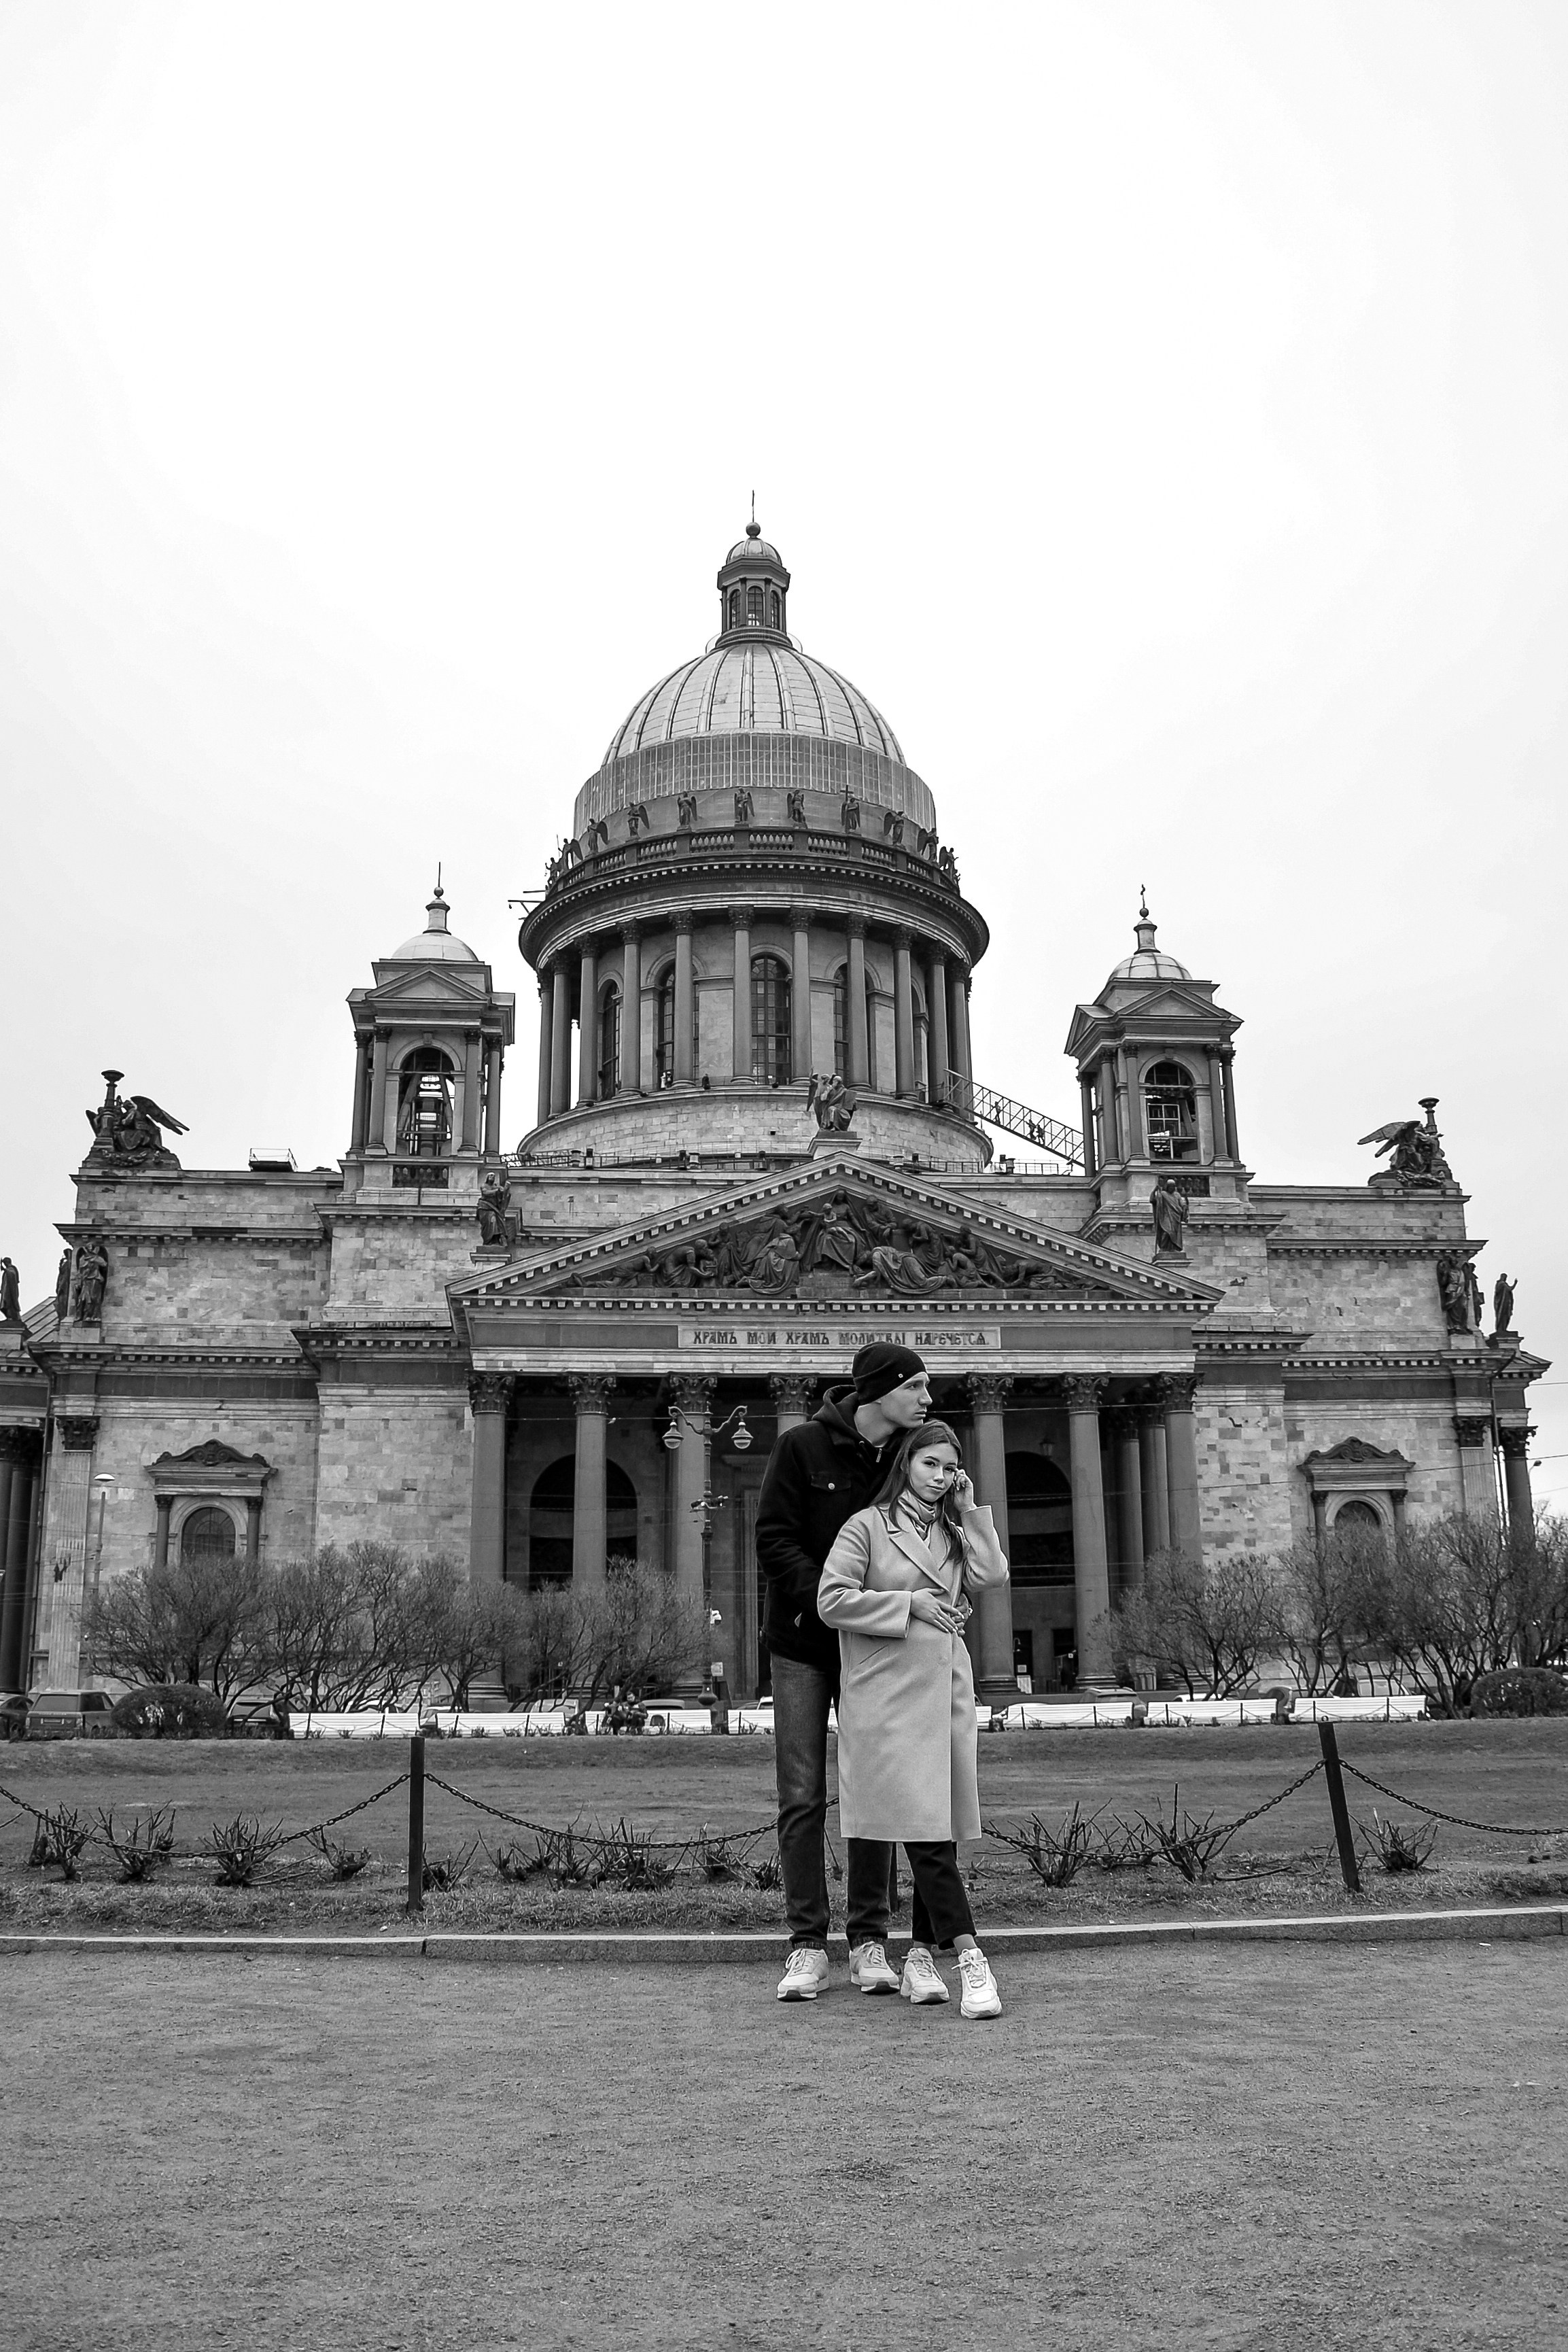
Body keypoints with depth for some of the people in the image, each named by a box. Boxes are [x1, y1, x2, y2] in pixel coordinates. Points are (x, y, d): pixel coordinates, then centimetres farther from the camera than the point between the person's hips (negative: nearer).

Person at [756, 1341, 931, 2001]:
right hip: (804, 1645, -3)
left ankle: (870, 1940, 15)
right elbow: (774, 1540, -11)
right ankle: (808, 1946, 7)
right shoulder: (802, 1447, -10)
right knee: (802, 1798, -1)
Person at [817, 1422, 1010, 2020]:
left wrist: (972, 1509, 4)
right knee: (923, 1832, -11)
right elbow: (831, 1599, -8)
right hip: (889, 1691, -6)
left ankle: (921, 1958, 16)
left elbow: (992, 1576, 3)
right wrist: (909, 1604, -10)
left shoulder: (954, 1533, 19)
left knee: (940, 1832, 6)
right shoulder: (867, 1526, -1)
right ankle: (970, 1960, -14)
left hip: (948, 1689, 6)